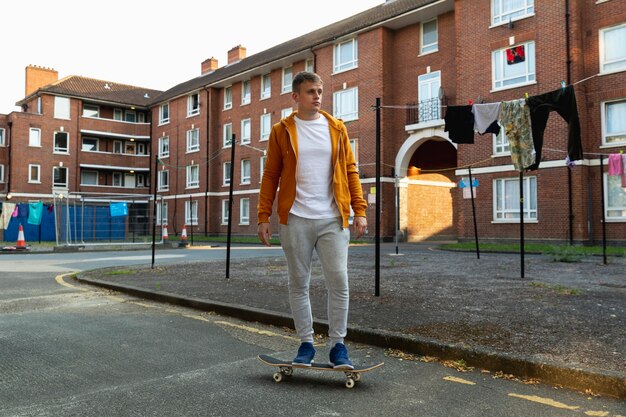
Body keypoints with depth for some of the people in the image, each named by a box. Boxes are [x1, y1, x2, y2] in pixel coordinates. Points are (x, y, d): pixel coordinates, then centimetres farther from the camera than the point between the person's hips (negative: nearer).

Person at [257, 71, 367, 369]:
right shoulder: (281, 131, 6)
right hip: (295, 220, 0)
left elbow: (350, 171, 9)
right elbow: (271, 176, 6)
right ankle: (306, 344, 20)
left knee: (339, 282, -4)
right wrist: (264, 216, 0)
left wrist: (360, 210, 1)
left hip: (333, 220, 1)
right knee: (299, 284, 6)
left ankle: (338, 346, 10)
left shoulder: (336, 129, 10)